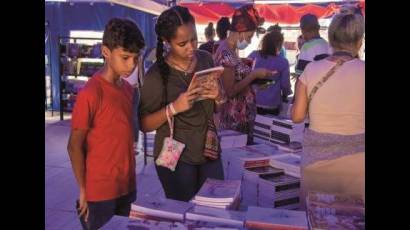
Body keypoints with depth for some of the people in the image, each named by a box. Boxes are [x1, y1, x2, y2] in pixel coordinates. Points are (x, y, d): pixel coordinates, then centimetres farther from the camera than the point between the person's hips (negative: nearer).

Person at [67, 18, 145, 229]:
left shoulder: (128, 89, 4)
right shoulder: (90, 94, -19)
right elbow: (74, 147, -13)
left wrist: (129, 178, 10)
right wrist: (83, 191, -9)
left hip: (126, 187, 7)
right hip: (100, 192, -7)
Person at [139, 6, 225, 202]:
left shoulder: (206, 59, 0)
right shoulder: (156, 75, -15)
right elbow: (144, 124, -11)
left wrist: (218, 97, -12)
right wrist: (173, 108, -26)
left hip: (209, 150, 4)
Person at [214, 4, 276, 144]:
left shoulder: (230, 51, 10)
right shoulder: (226, 54, -18)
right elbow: (229, 91, -21)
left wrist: (255, 78, 7)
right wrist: (254, 74, -16)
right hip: (234, 119, -9)